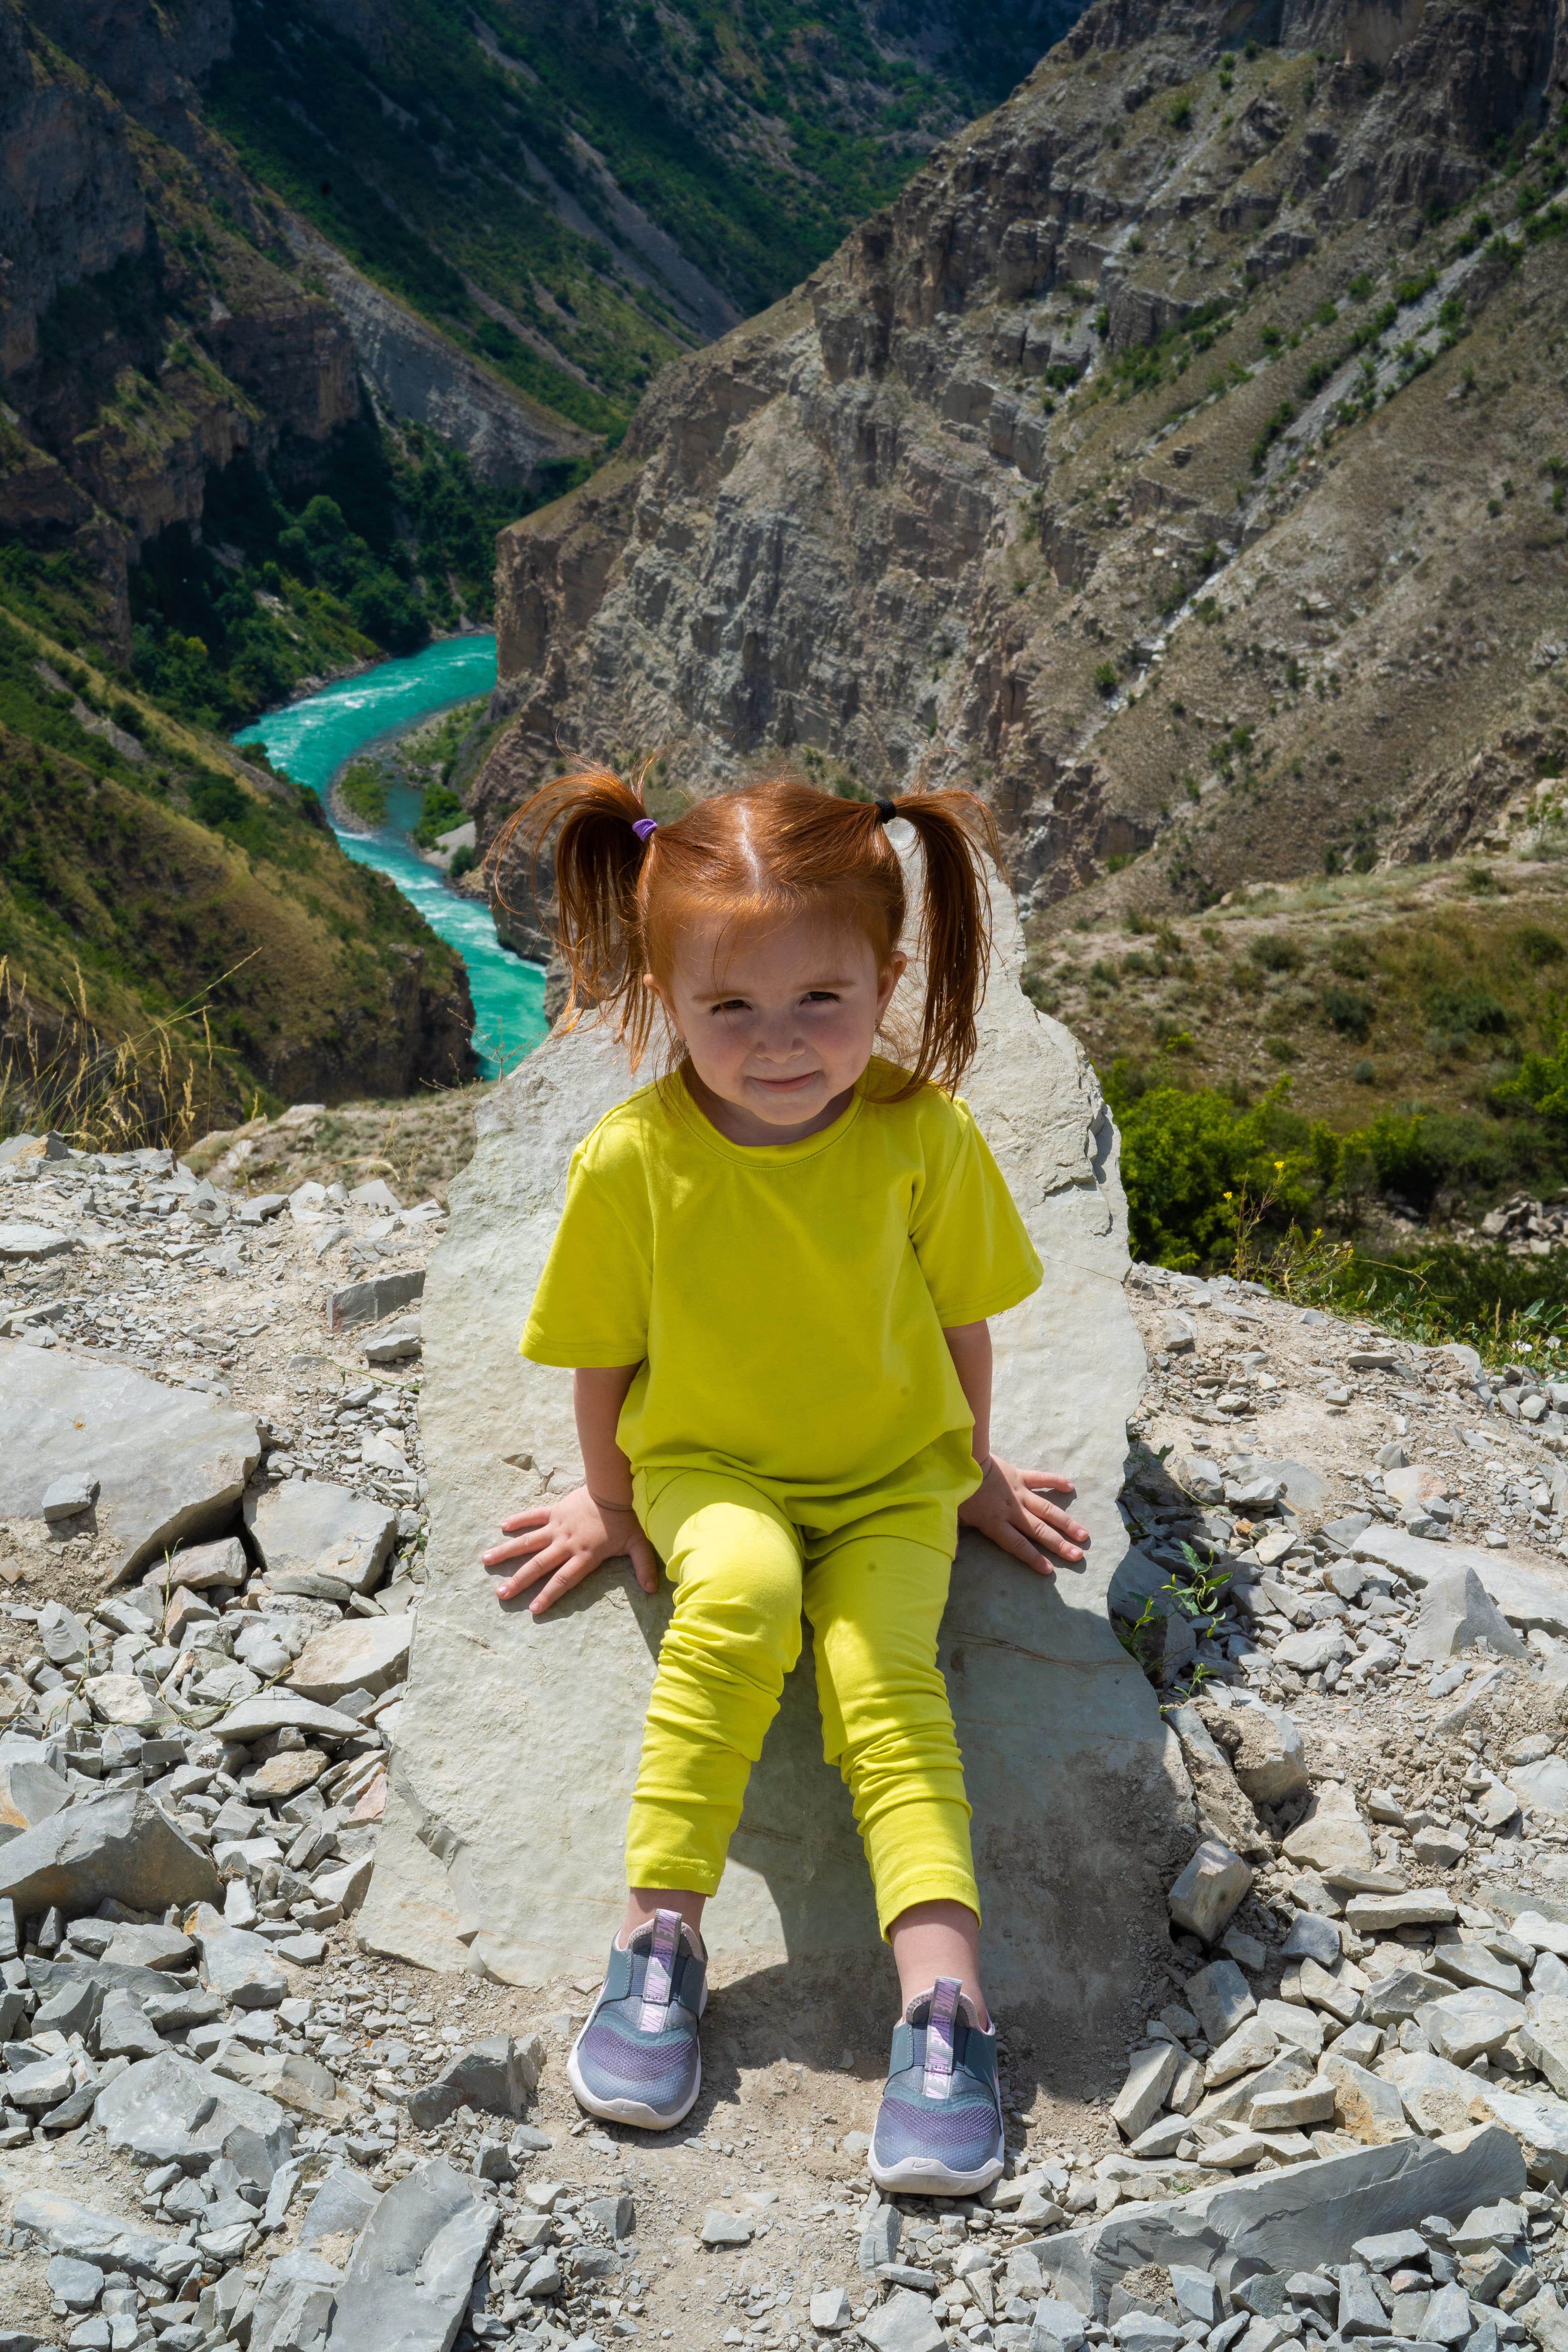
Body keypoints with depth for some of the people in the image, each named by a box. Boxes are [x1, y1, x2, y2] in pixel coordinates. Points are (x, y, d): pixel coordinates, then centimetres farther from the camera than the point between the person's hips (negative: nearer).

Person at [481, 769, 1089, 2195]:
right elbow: (607, 1352, -2)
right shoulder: (630, 1161, -17)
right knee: (742, 1587, -32)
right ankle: (662, 1934, -23)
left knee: (882, 1664, -25)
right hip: (704, 1464, -1)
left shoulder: (926, 1136, -15)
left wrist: (976, 1473, 12)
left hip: (893, 1473, 1)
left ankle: (944, 1993, -26)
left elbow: (961, 1318, 1)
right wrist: (610, 1504, 10)